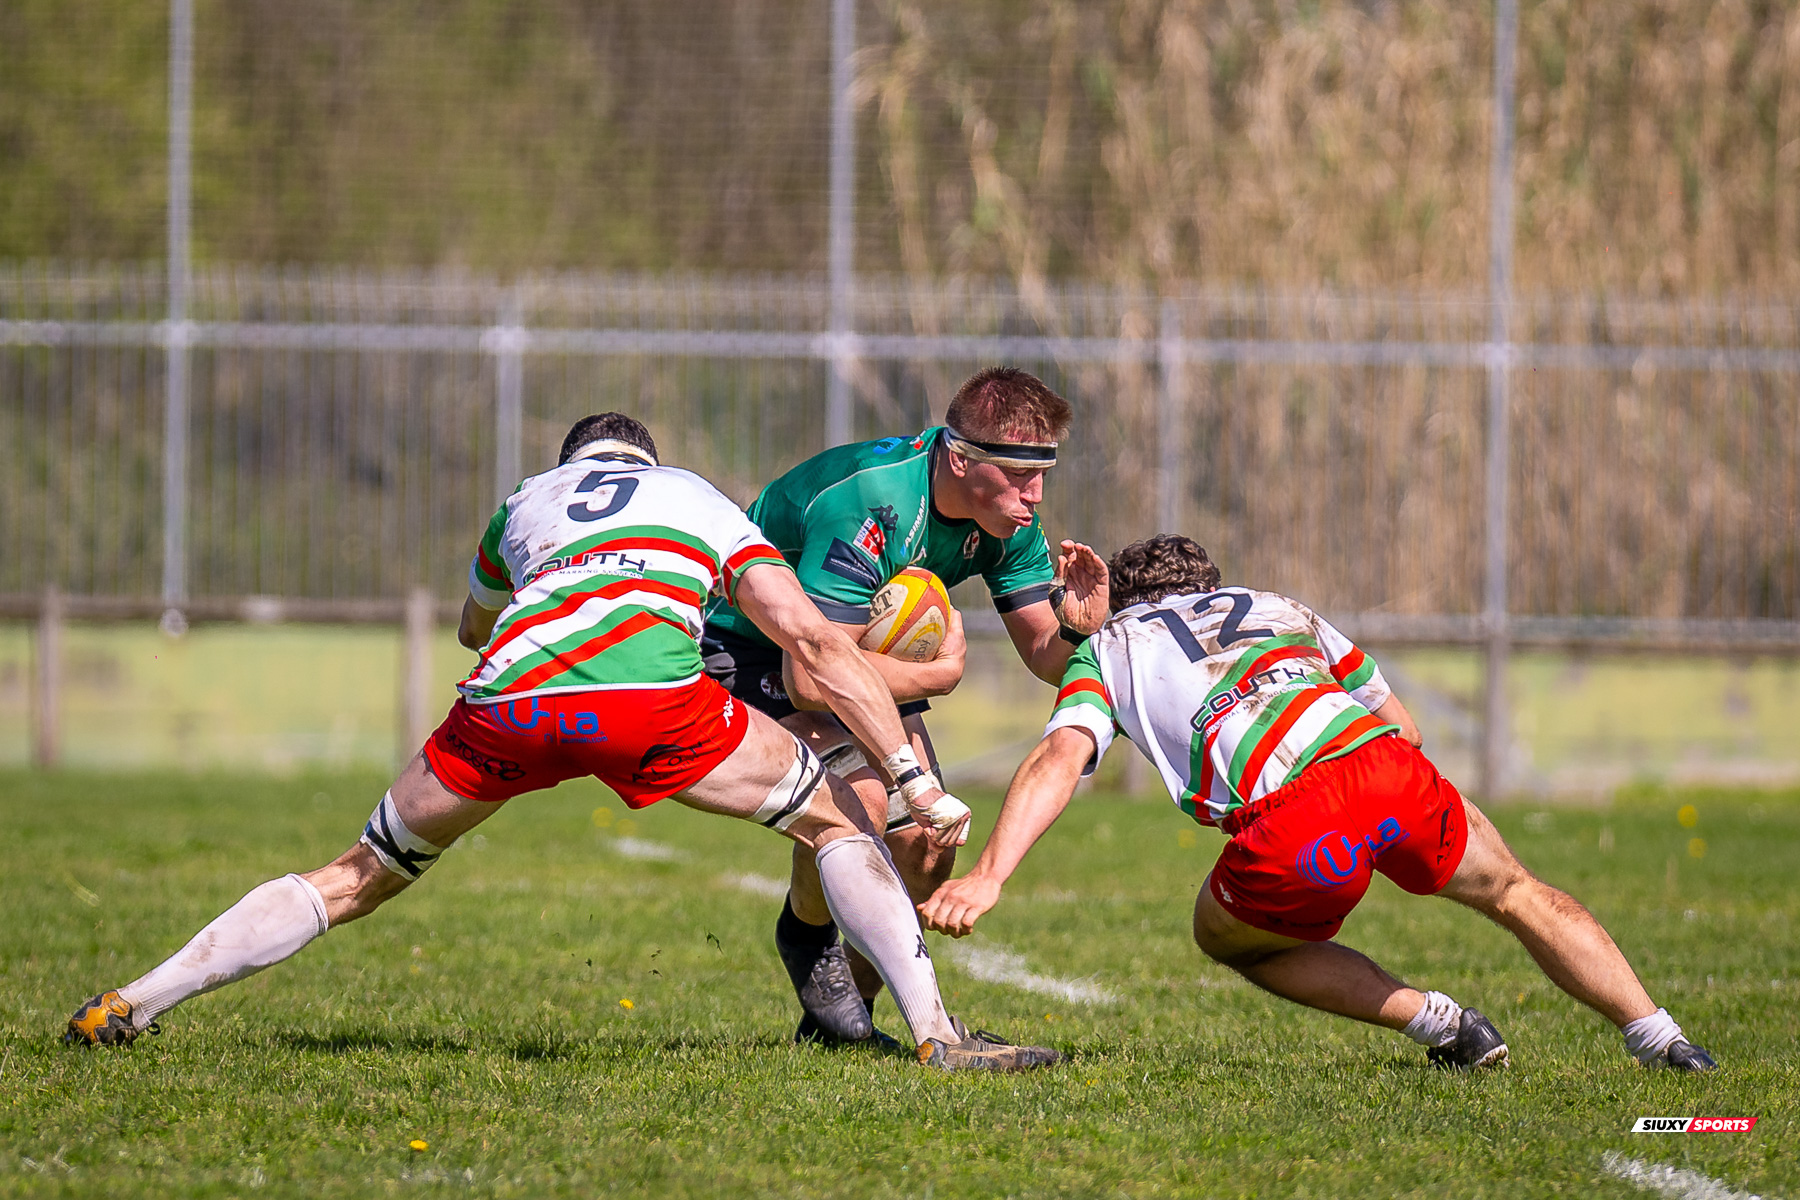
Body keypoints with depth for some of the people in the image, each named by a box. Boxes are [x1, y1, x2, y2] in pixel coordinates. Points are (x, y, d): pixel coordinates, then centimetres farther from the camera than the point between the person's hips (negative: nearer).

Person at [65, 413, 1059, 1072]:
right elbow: (813, 640, 21)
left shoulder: (523, 502, 38)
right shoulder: (698, 498, 32)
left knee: (359, 877, 21)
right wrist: (914, 779, 21)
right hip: (647, 686, -2)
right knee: (835, 820, 18)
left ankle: (126, 1007, 17)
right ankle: (936, 1033, 4)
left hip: (505, 697, 2)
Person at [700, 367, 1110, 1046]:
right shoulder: (869, 507, -37)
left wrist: (1075, 628, -28)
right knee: (859, 799, -31)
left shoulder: (1006, 518, -12)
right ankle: (807, 939, 0)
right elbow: (811, 678, -41)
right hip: (752, 652, -8)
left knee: (927, 852, -4)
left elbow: (1044, 657, -4)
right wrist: (940, 673, -27)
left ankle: (837, 1018, 17)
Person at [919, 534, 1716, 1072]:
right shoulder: (1277, 607, 34)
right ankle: (1658, 1036, 23)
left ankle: (1435, 1018, 17)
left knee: (1226, 937, 29)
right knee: (1515, 894, 31)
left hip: (1291, 834, -3)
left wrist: (987, 877, -5)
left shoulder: (1106, 648, 24)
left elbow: (1059, 759, 4)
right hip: (1392, 774, 4)